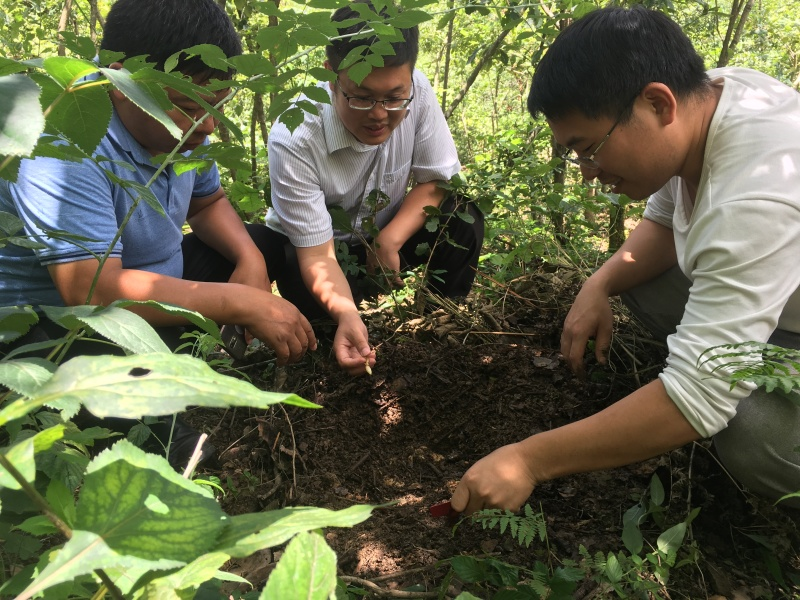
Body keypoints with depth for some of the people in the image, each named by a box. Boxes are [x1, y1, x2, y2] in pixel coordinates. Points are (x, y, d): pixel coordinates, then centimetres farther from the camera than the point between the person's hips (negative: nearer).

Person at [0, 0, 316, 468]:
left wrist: (249, 258, -12)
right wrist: (245, 304, -35)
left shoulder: (178, 121, -6)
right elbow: (95, 291, -37)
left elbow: (208, 202, 10)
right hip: (55, 321, -8)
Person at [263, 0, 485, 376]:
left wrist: (390, 240, -26)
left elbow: (438, 180, -12)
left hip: (383, 237, 3)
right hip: (311, 245, -3)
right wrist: (346, 315, -49)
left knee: (463, 219, -20)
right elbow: (317, 254, -30)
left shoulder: (416, 92, -24)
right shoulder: (294, 140, -32)